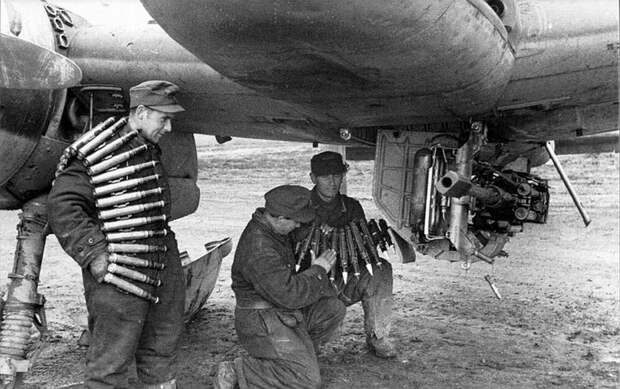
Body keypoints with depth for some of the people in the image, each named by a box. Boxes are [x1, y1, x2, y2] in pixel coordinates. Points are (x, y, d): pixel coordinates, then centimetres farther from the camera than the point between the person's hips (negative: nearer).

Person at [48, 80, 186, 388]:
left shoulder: (151, 149, 13)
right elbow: (62, 204, -17)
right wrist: (95, 256, -22)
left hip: (164, 262, 8)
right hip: (120, 271, -8)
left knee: (162, 347, 21)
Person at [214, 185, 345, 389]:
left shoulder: (273, 227, 1)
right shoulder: (258, 250, -30)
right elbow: (289, 295, -29)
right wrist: (318, 270, -15)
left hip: (283, 310, 10)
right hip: (262, 323, -10)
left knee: (334, 308, 5)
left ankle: (296, 353, 13)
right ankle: (235, 372, -7)